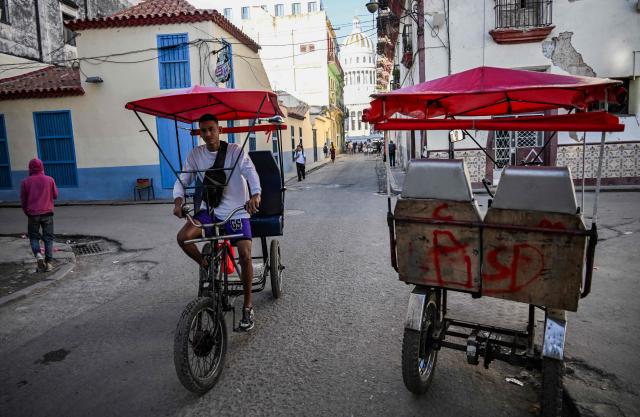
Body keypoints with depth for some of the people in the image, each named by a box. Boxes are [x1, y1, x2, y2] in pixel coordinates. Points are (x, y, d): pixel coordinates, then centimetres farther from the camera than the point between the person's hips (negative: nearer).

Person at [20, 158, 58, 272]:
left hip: (32, 214, 0)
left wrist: (27, 212, 18)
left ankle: (38, 254, -12)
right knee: (48, 238, 7)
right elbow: (55, 195, 6)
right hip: (47, 213, 0)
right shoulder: (50, 180, -3)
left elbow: (23, 200, 3)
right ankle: (48, 262, 4)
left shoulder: (25, 182, -2)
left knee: (34, 237, 14)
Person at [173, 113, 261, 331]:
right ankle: (207, 266, 8)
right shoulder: (196, 154, 1)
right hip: (209, 209, 3)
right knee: (183, 236, -22)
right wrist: (178, 200, -23)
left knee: (245, 254, -16)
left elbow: (251, 172, -24)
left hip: (236, 211, -3)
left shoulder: (235, 151, -9)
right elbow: (182, 179, -1)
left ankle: (247, 306, 2)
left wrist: (255, 195, -45)